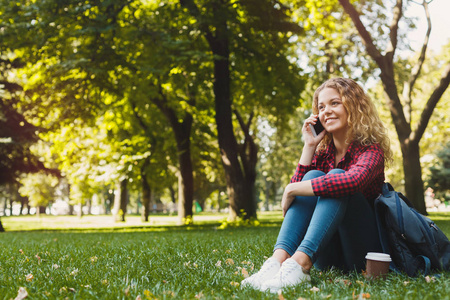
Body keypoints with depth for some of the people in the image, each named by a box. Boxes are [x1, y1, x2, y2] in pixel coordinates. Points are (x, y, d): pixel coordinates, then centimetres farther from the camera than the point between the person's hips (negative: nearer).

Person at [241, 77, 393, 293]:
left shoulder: (370, 149, -8)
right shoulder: (322, 151, 9)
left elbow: (353, 181, -33)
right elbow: (295, 189, -6)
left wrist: (292, 191, -27)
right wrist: (309, 146, -9)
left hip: (362, 252, -4)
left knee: (335, 178, -25)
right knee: (313, 176, -18)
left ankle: (299, 264, -45)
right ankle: (278, 259, -39)